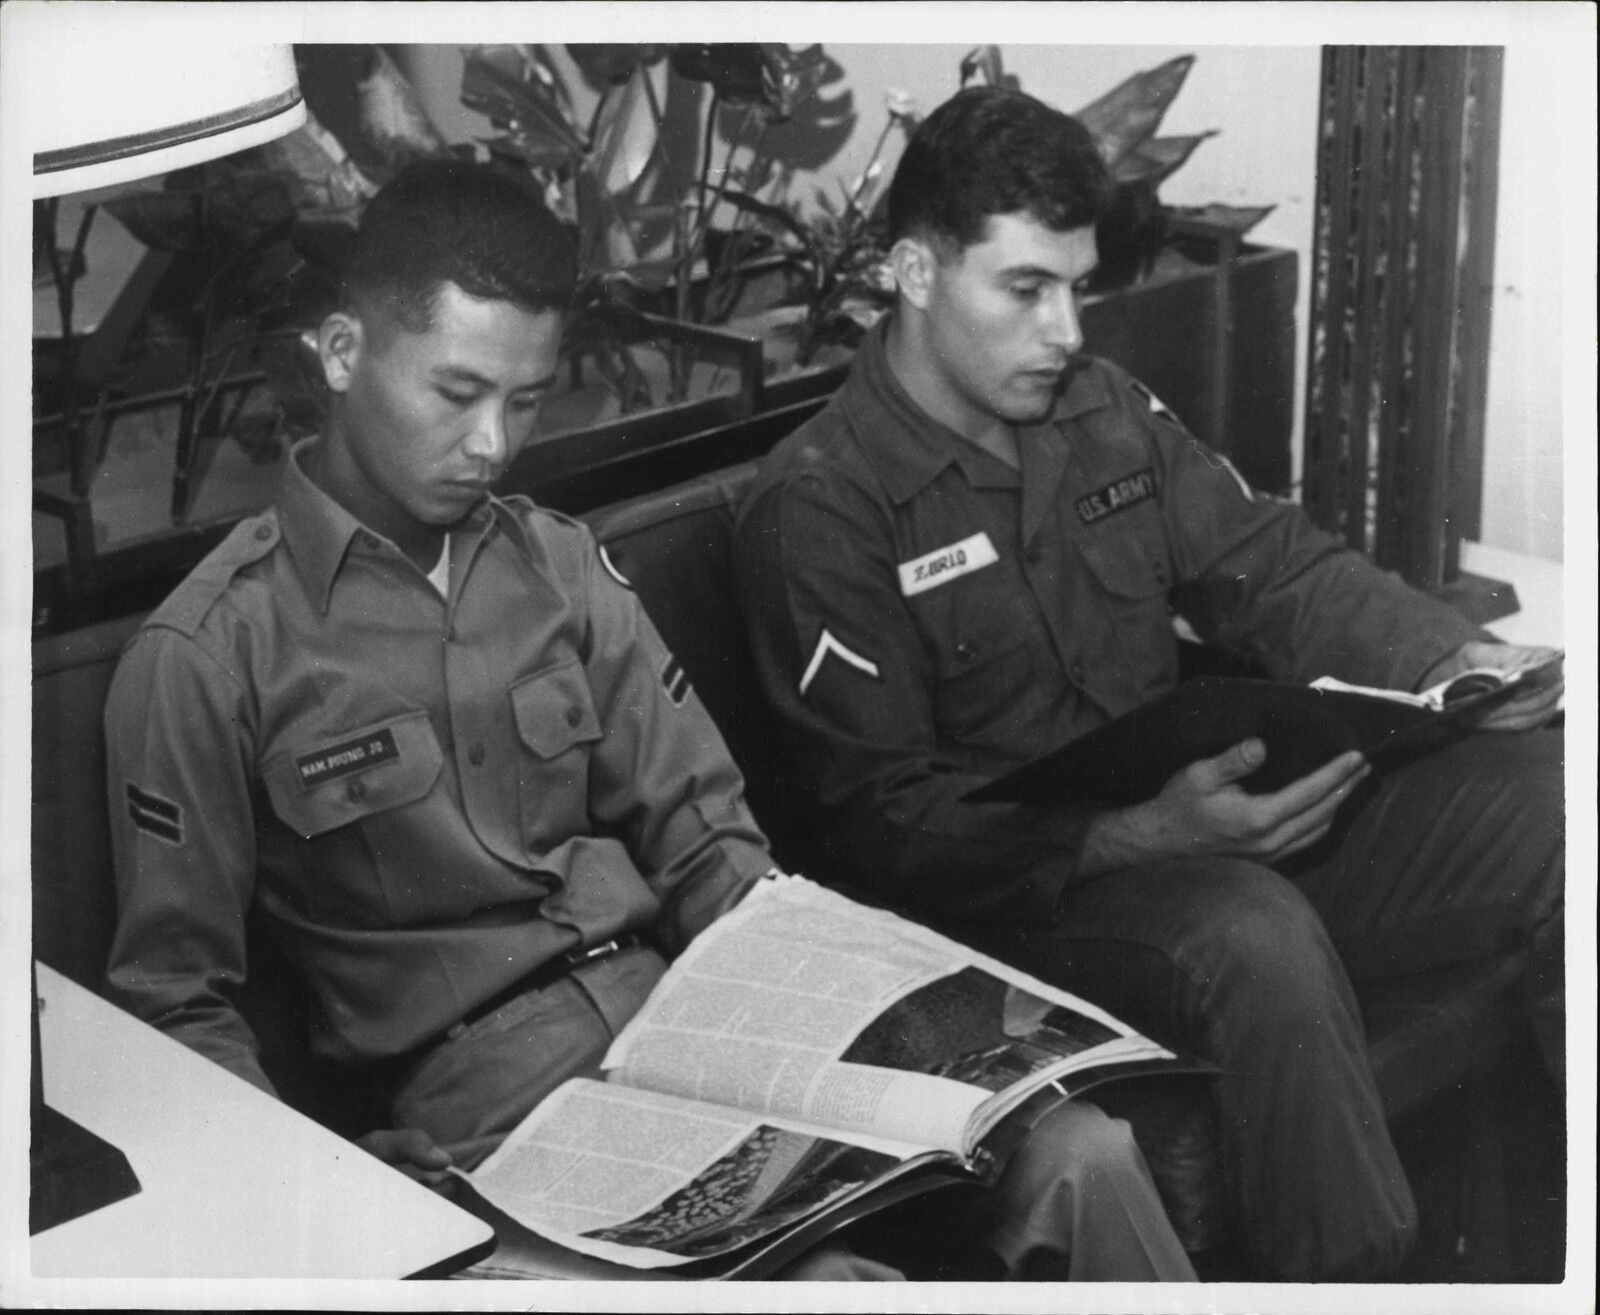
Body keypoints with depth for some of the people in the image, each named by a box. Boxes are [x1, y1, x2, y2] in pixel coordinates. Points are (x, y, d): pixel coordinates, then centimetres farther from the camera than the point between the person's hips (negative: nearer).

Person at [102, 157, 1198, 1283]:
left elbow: (703, 840, 13)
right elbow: (180, 1002, 0)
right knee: (840, 1275, -32)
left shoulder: (561, 567, 12)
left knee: (1079, 1157, -16)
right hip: (483, 1073, -5)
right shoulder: (208, 655, -3)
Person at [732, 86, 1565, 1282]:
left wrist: (1456, 657, -9)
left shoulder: (1102, 408, 11)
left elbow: (1276, 568, 11)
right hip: (1017, 885, -7)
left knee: (1552, 798, -10)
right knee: (1257, 936, -38)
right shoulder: (819, 509, -9)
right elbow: (885, 824, -13)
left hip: (1227, 825, 7)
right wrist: (1140, 838, -26)